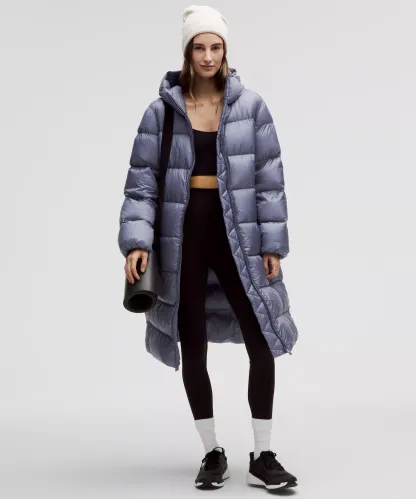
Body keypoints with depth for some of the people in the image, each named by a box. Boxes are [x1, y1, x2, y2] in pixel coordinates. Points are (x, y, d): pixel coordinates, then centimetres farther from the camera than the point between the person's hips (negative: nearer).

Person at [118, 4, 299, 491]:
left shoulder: (250, 105, 0)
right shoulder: (162, 110, 1)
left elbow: (269, 178, 1)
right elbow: (142, 180, 0)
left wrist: (272, 243, -4)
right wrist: (136, 240, -12)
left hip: (238, 236, 0)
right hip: (184, 237, 0)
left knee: (262, 343, -3)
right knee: (193, 348, 6)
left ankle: (262, 457, 10)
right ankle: (212, 453, 22)